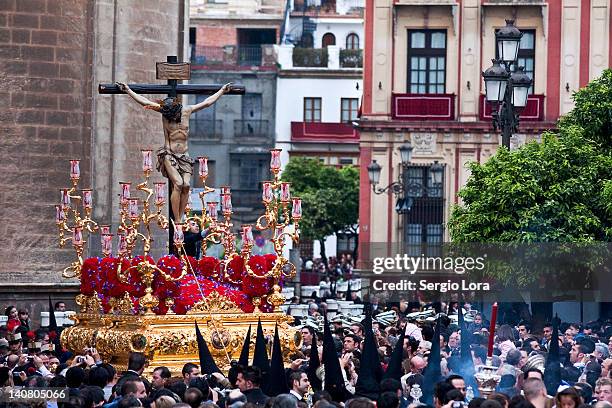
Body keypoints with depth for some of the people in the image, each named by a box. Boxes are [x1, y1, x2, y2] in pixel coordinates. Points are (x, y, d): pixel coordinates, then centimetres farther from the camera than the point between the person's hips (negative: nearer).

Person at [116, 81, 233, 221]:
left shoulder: (187, 110, 4)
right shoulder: (164, 110, -2)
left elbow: (207, 102, 17)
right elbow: (144, 101, 3)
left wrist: (222, 91, 24)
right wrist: (128, 90, 5)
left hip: (184, 156, 3)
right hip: (168, 154, -3)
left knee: (186, 184, -16)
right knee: (178, 183, -20)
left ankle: (180, 218, -12)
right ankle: (177, 221, -19)